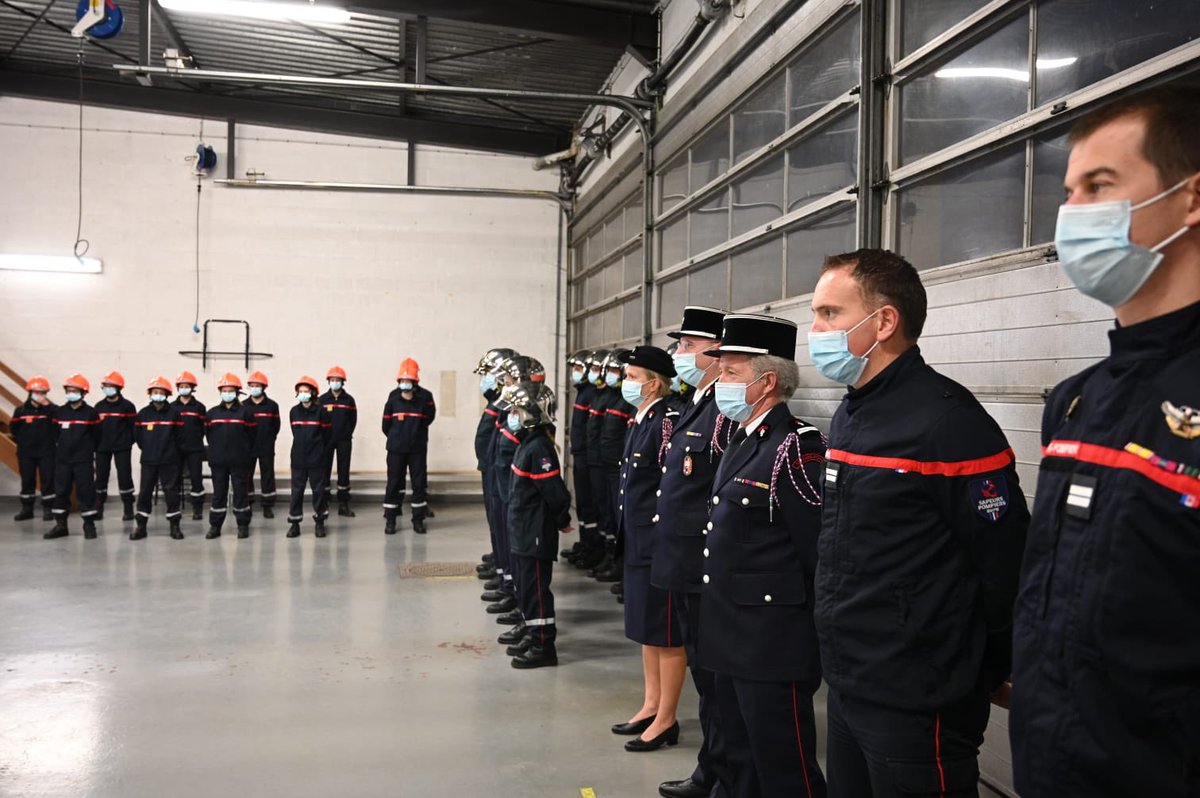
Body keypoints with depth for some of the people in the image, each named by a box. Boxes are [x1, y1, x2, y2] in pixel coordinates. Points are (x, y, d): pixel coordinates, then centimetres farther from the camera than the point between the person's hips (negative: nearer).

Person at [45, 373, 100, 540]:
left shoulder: (91, 413, -4)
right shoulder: (59, 411, 5)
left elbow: (97, 437, 3)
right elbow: (54, 433, 14)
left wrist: (91, 452, 6)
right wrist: (60, 448, 12)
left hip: (84, 461, -3)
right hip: (62, 460, 3)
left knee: (86, 492, -1)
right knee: (60, 491, 6)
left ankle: (89, 525, 8)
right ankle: (60, 525, 15)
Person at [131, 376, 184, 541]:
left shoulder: (174, 412, -3)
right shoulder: (143, 413, 3)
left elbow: (179, 435, 2)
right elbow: (137, 435, 10)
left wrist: (170, 451, 6)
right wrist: (148, 449, 10)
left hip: (169, 461, -2)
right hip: (148, 460, 2)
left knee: (171, 491, 2)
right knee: (145, 492, 5)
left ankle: (174, 525, 9)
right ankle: (140, 526, 12)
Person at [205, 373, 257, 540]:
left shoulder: (245, 412, -1)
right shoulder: (212, 413, 6)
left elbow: (250, 436, 2)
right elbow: (208, 434, 14)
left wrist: (244, 453, 2)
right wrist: (216, 450, 12)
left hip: (239, 461, -2)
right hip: (218, 460, 2)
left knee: (240, 491, 2)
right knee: (218, 493, 7)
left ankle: (243, 525, 10)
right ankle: (215, 526, 13)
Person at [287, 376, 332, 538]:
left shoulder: (321, 411, -6)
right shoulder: (294, 411, 5)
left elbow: (328, 434, -1)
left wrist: (318, 449, 6)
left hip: (317, 458, -3)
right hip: (298, 458, 3)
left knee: (318, 489, 3)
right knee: (297, 490, 5)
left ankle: (319, 522, 13)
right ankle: (294, 523, 11)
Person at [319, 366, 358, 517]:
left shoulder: (349, 399, 4)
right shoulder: (323, 399, 3)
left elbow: (353, 420, 5)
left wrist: (346, 435, -2)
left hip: (344, 440, 0)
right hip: (326, 440, 0)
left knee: (344, 471, 2)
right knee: (325, 470, 0)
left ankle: (343, 505, 6)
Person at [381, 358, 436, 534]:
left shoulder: (425, 397, -7)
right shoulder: (393, 397, -3)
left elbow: (429, 417, 8)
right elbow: (386, 423, 5)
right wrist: (397, 437, 12)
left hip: (418, 448, 0)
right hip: (396, 448, 0)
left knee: (419, 483, 4)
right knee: (394, 482, 4)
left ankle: (418, 519, 14)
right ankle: (390, 520, 11)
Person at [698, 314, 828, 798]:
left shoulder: (796, 447, -17)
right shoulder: (741, 442, 13)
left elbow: (822, 551, -19)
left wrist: (817, 636, -13)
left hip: (774, 645, -9)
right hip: (730, 640, 9)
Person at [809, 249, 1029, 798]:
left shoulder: (948, 420, -20)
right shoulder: (850, 415, 8)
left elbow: (1006, 569, -18)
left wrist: (974, 681, -8)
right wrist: (842, 644, 17)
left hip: (914, 705, -8)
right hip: (846, 686, 8)